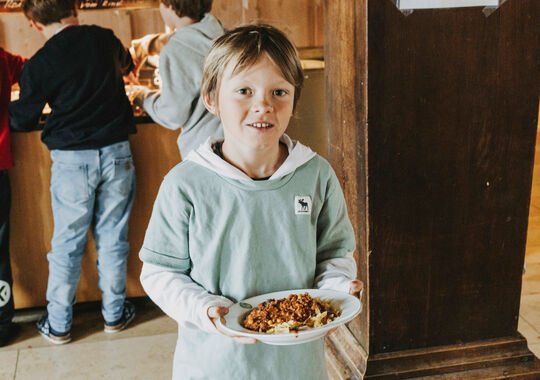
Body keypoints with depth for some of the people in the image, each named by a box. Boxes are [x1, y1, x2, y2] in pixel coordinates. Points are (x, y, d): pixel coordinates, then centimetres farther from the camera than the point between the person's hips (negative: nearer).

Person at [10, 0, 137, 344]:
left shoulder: (39, 64, -9)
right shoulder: (106, 39, 0)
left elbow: (23, 121, 1)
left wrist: (11, 107, 22)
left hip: (71, 159, -2)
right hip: (116, 153, 2)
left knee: (67, 242, 9)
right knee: (112, 238, 12)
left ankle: (58, 325, 20)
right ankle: (115, 313, 24)